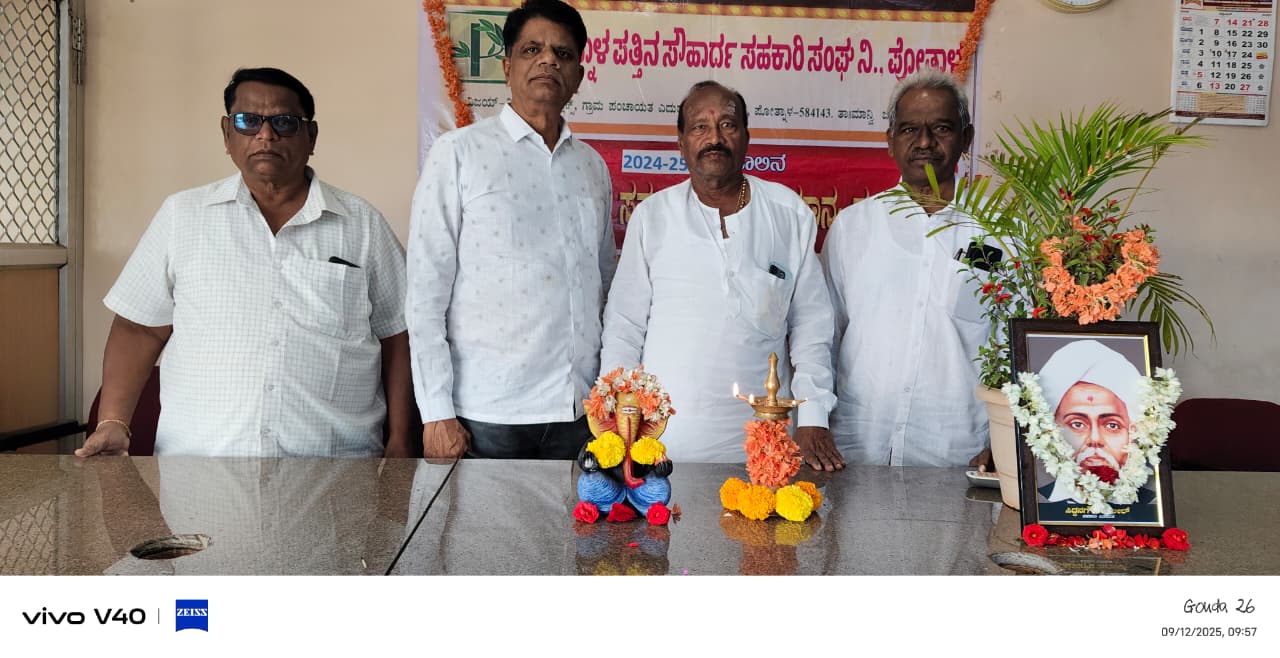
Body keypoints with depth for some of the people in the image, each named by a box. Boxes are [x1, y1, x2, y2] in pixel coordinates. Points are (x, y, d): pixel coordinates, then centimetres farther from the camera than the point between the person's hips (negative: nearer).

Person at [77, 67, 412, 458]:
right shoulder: (182, 216, 8)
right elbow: (140, 327, 9)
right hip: (200, 453, 0)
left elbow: (395, 334, 8)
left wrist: (398, 441, 2)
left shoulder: (363, 225, 6)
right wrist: (113, 422, -3)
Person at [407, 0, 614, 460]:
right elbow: (426, 290, -5)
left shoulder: (592, 166, 12)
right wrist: (437, 412, -10)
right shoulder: (459, 153, -2)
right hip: (487, 413, -4)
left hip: (578, 411, 4)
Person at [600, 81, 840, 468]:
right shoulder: (651, 216, 2)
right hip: (663, 437, -1)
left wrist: (813, 420, 0)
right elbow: (623, 329, 4)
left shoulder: (791, 215, 4)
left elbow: (811, 327, 7)